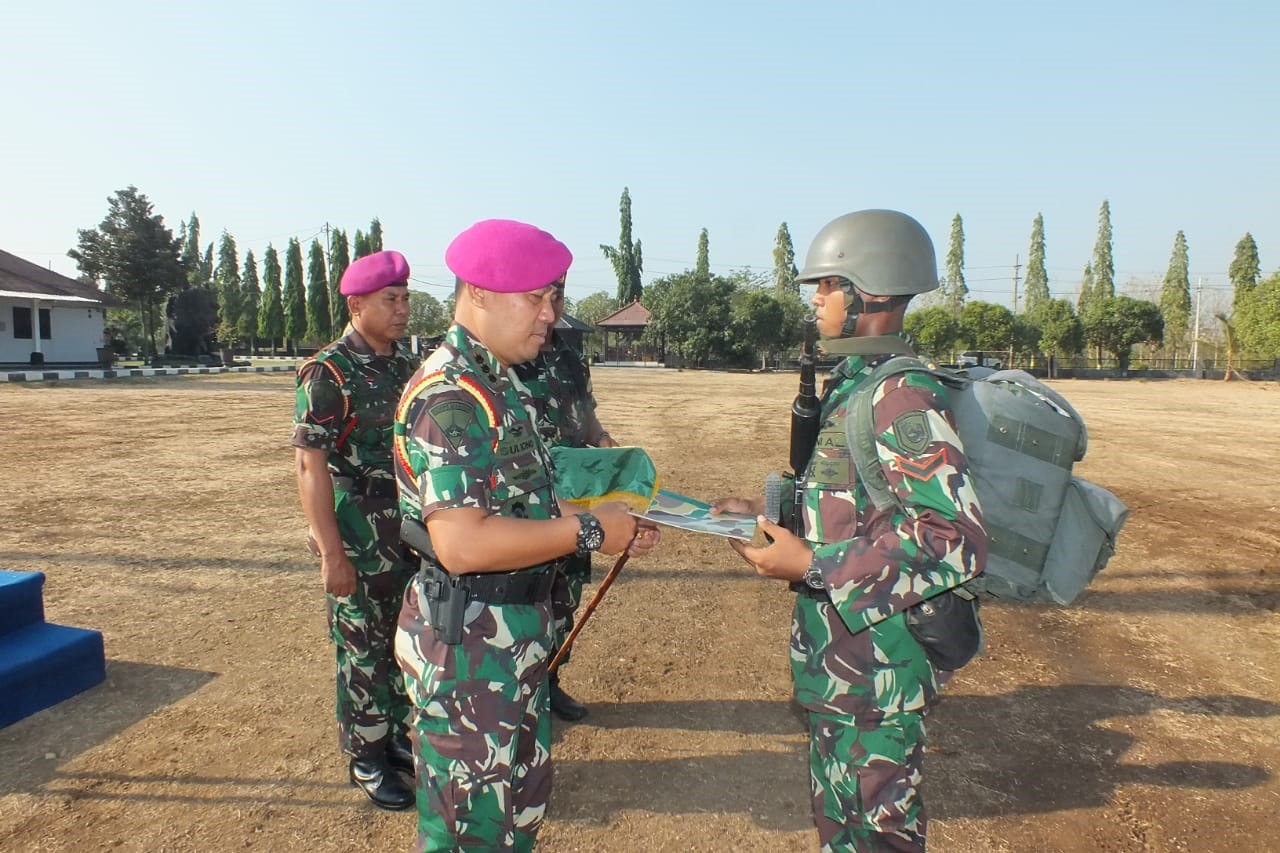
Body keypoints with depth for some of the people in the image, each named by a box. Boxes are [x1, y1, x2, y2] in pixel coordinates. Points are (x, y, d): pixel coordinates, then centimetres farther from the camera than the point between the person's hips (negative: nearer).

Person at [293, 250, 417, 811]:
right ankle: (366, 760, 25)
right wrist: (331, 554, -19)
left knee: (406, 640, 17)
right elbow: (310, 466, -16)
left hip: (413, 532, 6)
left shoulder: (405, 365, 7)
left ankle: (396, 737, 35)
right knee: (365, 651, 7)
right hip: (360, 538, -6)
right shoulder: (328, 372, -13)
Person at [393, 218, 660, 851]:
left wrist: (602, 523, 2)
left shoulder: (499, 383, 9)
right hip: (469, 640, -10)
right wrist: (589, 532, -22)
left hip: (515, 631, 10)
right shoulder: (451, 396, -23)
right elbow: (462, 543, -30)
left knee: (521, 795, 27)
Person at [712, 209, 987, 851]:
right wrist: (769, 509, 6)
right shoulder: (852, 384, 8)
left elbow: (956, 539, -28)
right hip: (836, 656, 9)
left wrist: (812, 567, -25)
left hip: (877, 665, -9)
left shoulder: (904, 396, -22)